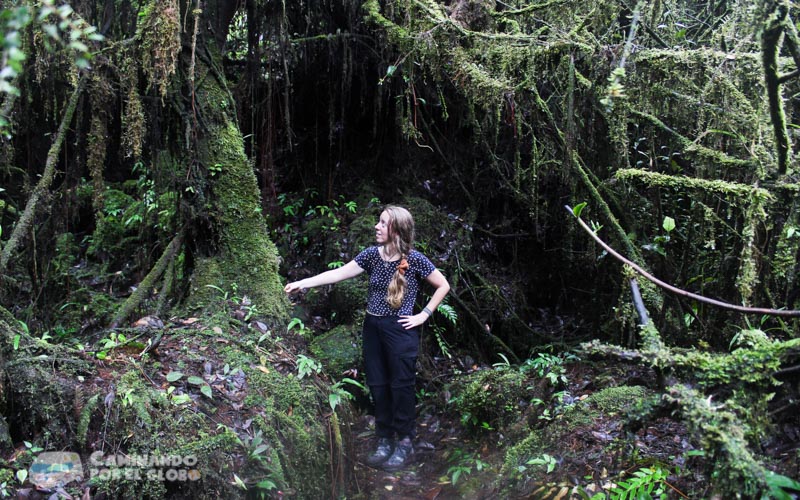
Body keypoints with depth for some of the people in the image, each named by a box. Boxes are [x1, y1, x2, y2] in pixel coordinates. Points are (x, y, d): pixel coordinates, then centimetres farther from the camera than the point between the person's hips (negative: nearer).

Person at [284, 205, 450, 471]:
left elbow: (443, 285, -2)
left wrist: (424, 315, -6)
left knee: (401, 386, 3)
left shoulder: (415, 259, -11)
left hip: (400, 330, -5)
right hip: (373, 327, 5)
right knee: (378, 385, 10)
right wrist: (303, 283, -6)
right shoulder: (372, 254, 0)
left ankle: (405, 442, 18)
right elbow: (338, 273, 0)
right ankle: (384, 441, 25)